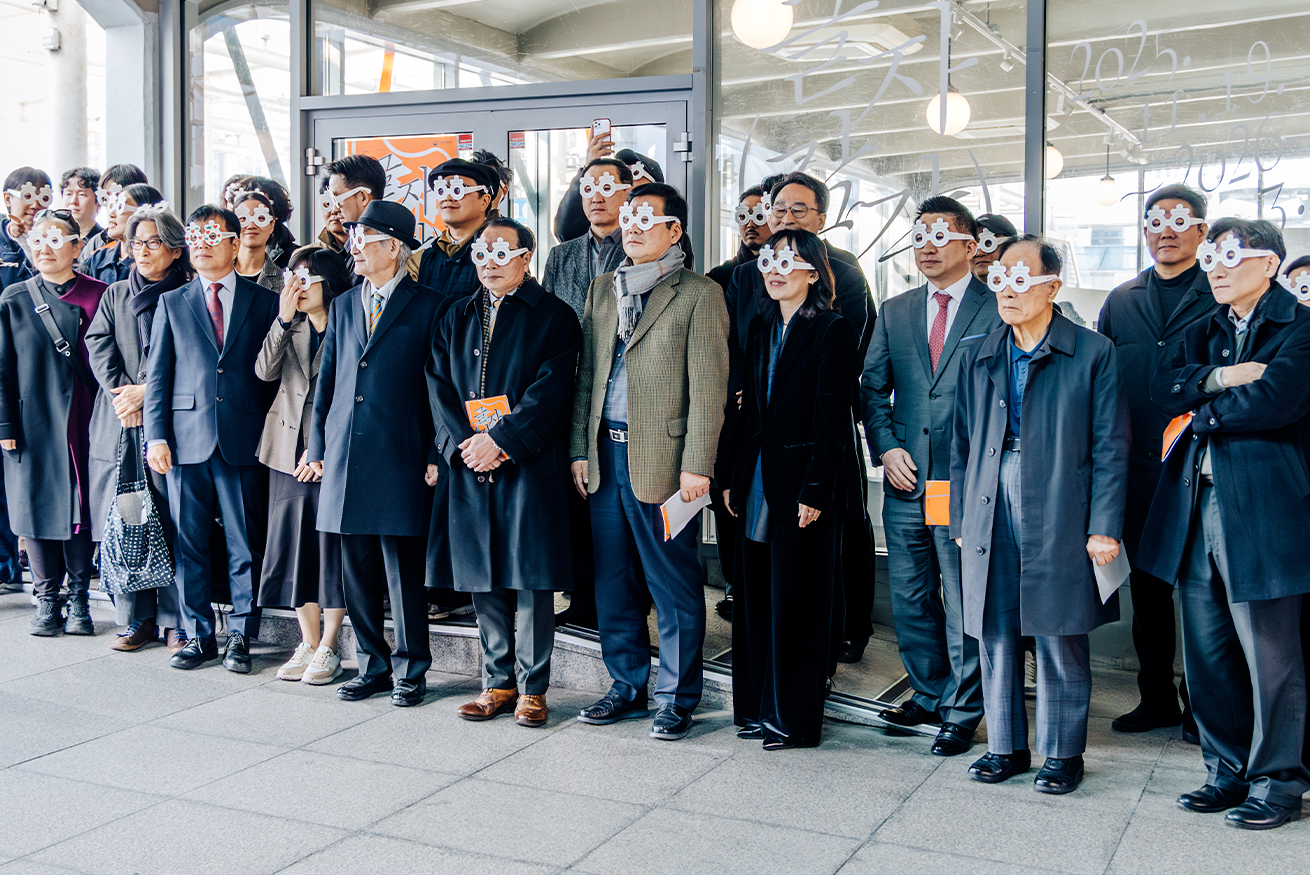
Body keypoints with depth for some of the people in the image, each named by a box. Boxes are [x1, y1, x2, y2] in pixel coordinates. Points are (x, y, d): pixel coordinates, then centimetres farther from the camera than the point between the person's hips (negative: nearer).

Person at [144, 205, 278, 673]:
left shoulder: (265, 302, 7)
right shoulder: (171, 303, 12)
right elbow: (157, 375, 8)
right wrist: (156, 436, -1)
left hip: (244, 439, -1)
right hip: (187, 438, 2)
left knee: (244, 543, 2)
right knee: (189, 543, 6)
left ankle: (240, 636, 13)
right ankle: (198, 635, 17)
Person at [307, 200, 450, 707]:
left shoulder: (430, 307, 0)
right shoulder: (343, 306, 16)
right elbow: (327, 380, 17)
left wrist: (434, 455, -7)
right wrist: (318, 445, 12)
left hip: (399, 458, -5)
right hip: (344, 457, 5)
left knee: (403, 572, 0)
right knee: (357, 570, 9)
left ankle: (411, 671, 13)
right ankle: (372, 666, 22)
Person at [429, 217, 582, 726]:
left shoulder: (554, 317, 0)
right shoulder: (456, 318, 16)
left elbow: (550, 389, -10)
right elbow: (439, 386, 9)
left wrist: (499, 440, -16)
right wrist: (462, 445, -6)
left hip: (530, 468, -4)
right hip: (469, 469, 5)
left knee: (532, 580, -1)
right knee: (483, 579, 9)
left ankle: (532, 688, 9)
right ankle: (498, 681, 21)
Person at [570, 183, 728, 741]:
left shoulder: (698, 294, -3)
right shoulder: (602, 289, 15)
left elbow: (708, 386, -8)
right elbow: (586, 374, 15)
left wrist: (697, 465, -14)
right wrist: (579, 449, 9)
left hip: (662, 458, -6)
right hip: (606, 454, 6)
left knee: (674, 585, 1)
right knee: (612, 580, 12)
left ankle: (676, 698, 14)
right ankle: (627, 686, 26)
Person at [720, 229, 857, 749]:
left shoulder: (832, 332, -8)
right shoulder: (761, 327, 13)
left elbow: (830, 419, -12)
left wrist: (814, 491, -16)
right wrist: (732, 477, 10)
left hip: (801, 481, -7)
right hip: (756, 482, 7)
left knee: (795, 601, 1)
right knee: (755, 598, 11)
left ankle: (794, 719, 12)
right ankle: (759, 708, 24)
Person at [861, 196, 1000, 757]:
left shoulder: (996, 311, -3)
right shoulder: (893, 313, 13)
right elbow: (872, 389, 12)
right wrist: (886, 447, -2)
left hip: (966, 481, -5)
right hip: (905, 479, 5)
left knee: (964, 602, 2)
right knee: (910, 598, 13)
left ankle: (962, 712, 16)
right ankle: (928, 694, 30)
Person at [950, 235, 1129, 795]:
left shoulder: (1093, 354, 0)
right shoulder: (978, 358, 13)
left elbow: (1110, 447, -3)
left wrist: (1104, 526, -9)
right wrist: (960, 521, 8)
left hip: (1059, 514, -4)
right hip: (990, 514, 4)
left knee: (1060, 637, 4)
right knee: (994, 634, 9)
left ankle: (1063, 752, 19)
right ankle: (1006, 746, 24)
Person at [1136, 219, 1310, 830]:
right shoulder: (1203, 333, 18)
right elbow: (1162, 389, 4)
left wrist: (1202, 414, -5)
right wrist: (1217, 379, -12)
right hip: (1195, 508, 7)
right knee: (1207, 656, 11)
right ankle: (1228, 772, 24)